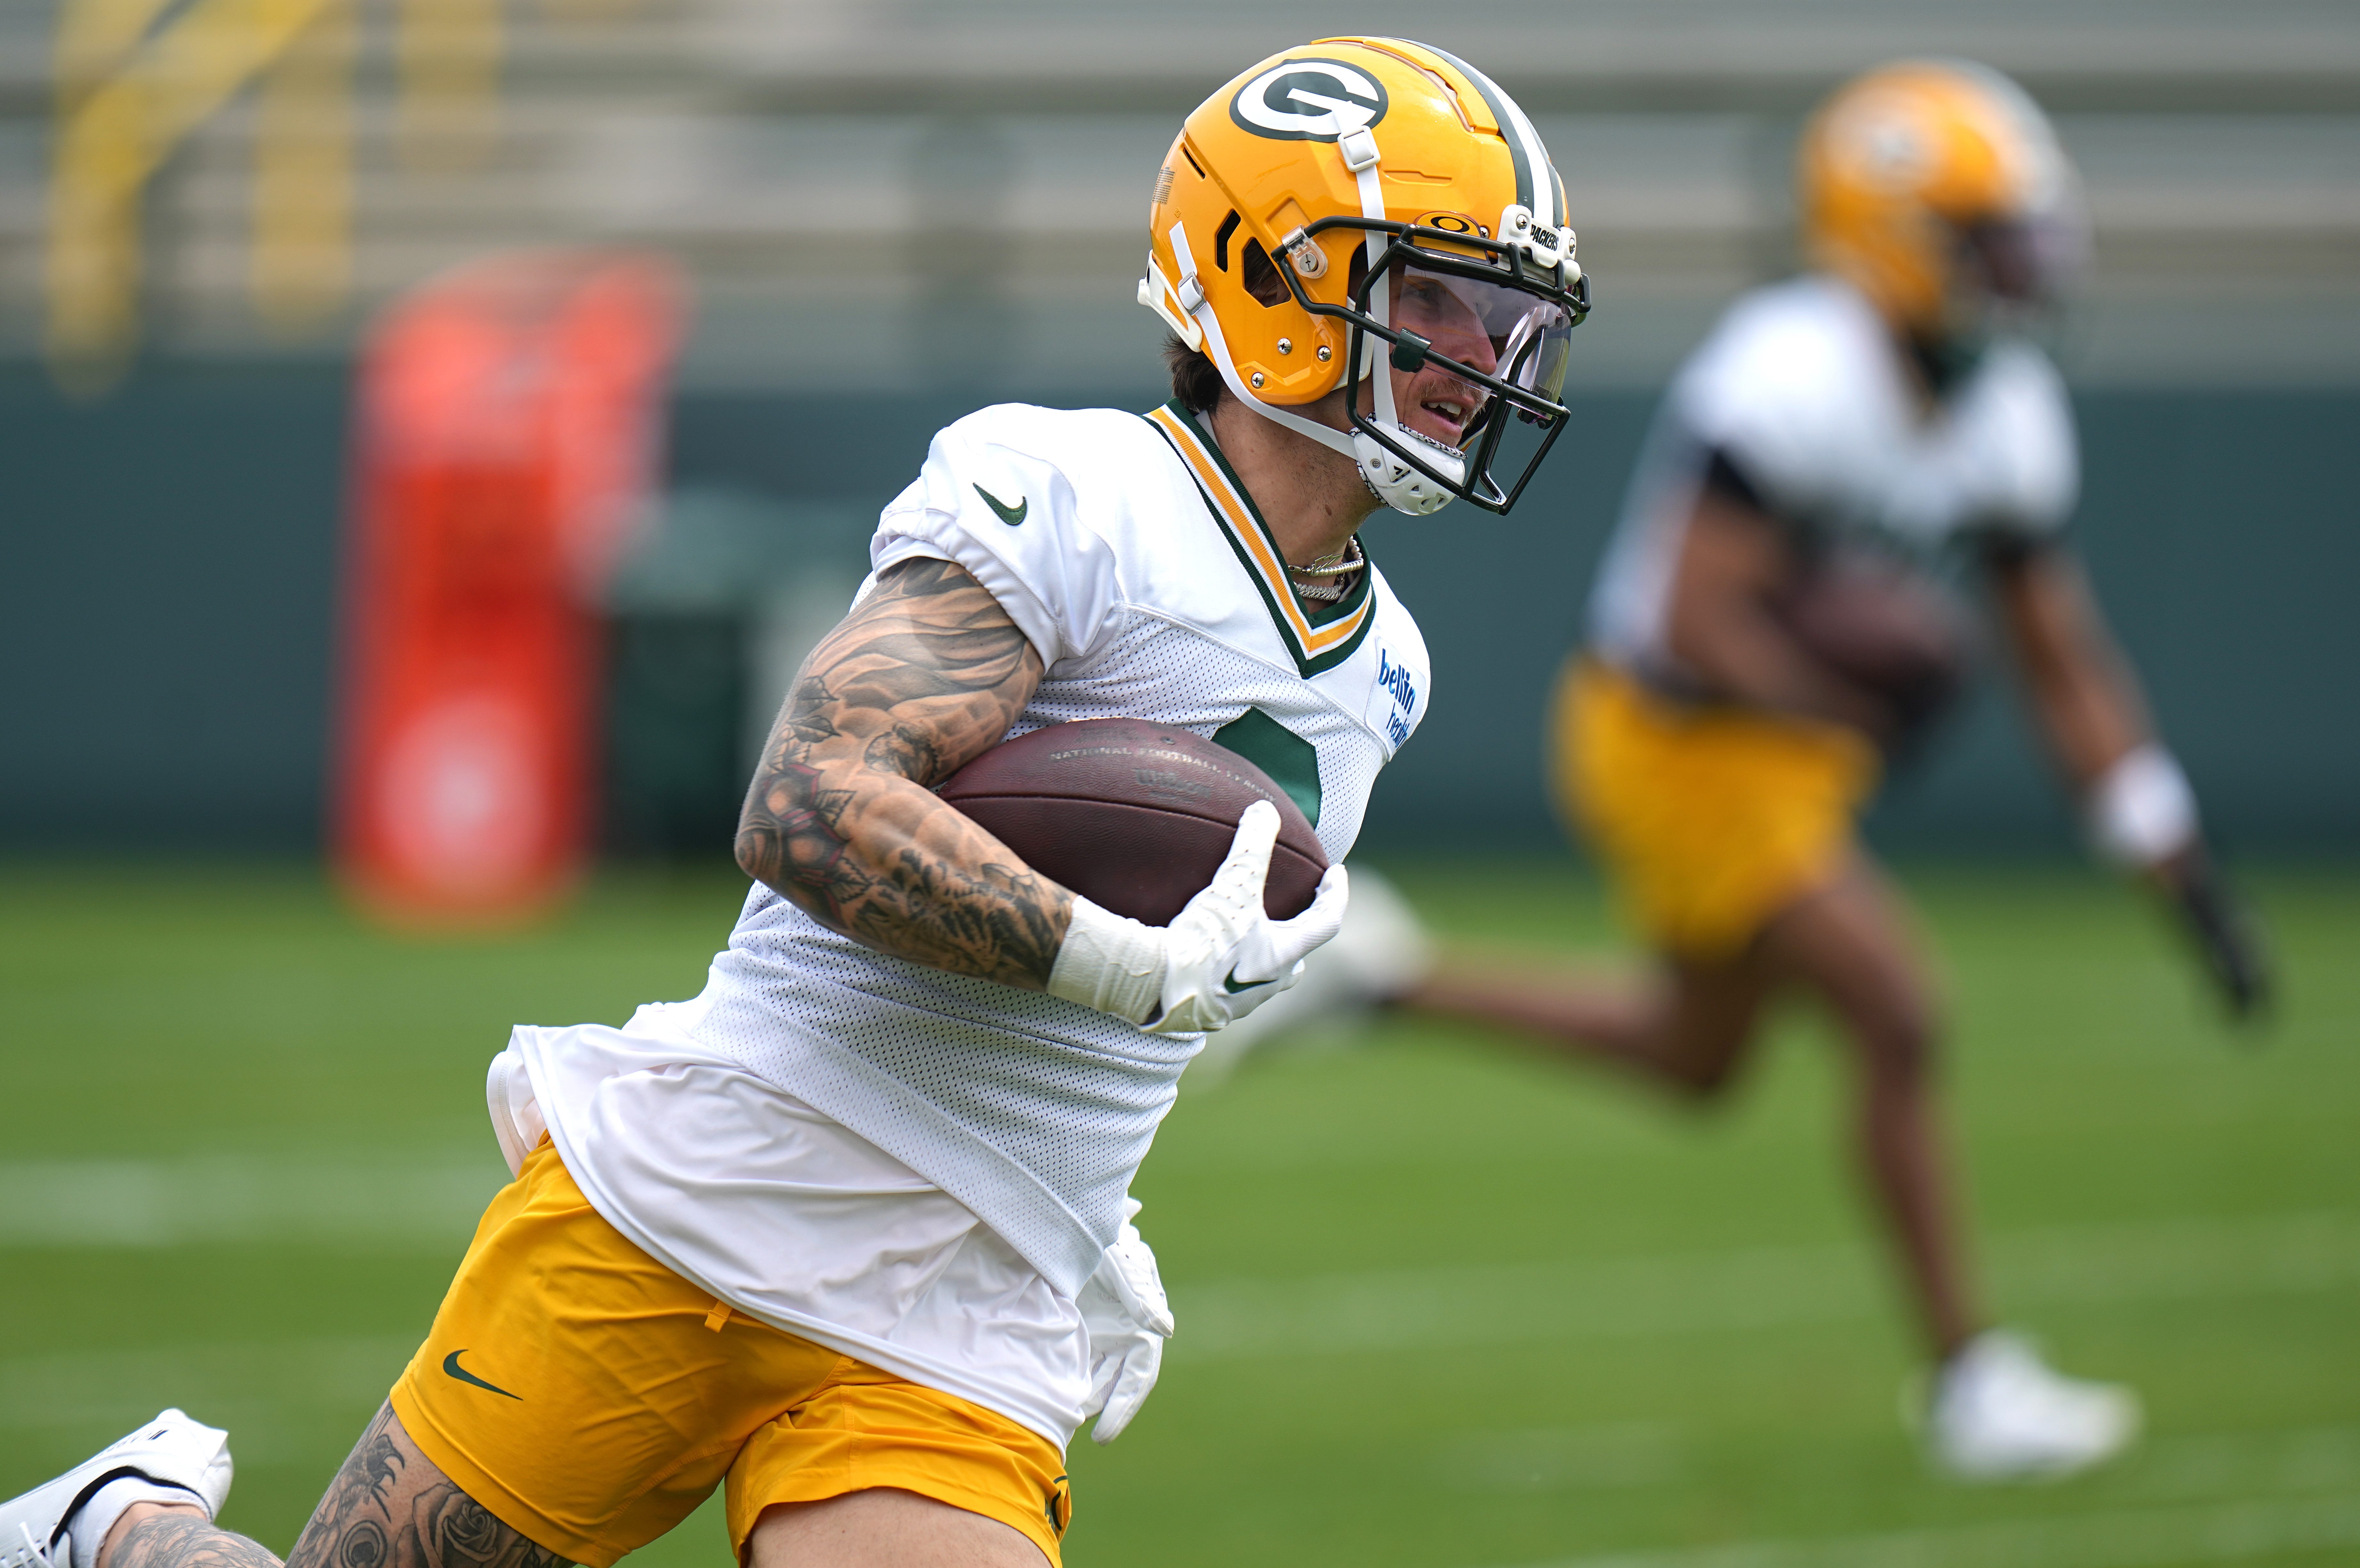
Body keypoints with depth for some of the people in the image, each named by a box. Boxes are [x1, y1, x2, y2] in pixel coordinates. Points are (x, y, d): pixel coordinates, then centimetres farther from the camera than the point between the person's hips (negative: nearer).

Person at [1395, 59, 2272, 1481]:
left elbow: (2070, 667, 2)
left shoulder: (2009, 410, -2)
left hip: (1796, 749, 9)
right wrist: (1857, 703, -40)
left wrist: (2189, 882, -3)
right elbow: (1698, 620, -28)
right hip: (1679, 751, -9)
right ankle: (1972, 1383, -1)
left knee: (1698, 1063, 23)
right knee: (1900, 1023, -11)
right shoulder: (1789, 379, -28)